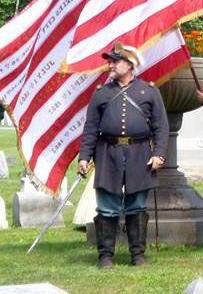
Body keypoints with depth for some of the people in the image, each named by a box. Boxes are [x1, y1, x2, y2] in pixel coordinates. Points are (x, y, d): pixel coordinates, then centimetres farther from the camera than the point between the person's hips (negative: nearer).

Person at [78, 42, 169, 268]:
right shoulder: (101, 94, 11)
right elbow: (90, 128, 9)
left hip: (139, 156, 0)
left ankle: (138, 254, 14)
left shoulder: (149, 91, 8)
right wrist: (84, 156, 1)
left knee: (136, 208, 6)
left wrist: (159, 154, -6)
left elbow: (161, 126, 5)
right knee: (107, 209, 0)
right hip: (109, 156, 1)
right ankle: (105, 254, 7)